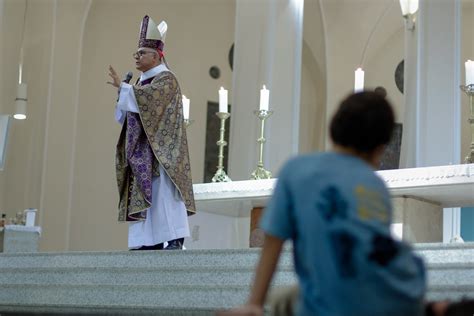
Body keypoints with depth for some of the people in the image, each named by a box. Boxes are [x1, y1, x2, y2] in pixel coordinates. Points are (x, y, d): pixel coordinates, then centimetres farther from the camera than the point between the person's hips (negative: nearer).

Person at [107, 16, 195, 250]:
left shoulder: (166, 79, -6)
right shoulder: (142, 82, 20)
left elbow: (148, 96, -25)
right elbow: (128, 112, 17)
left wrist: (122, 87, -17)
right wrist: (123, 90, 2)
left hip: (160, 148, -9)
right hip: (143, 151, 9)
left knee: (163, 192, -13)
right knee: (146, 194, 3)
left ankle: (175, 238, -13)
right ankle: (150, 240, 3)